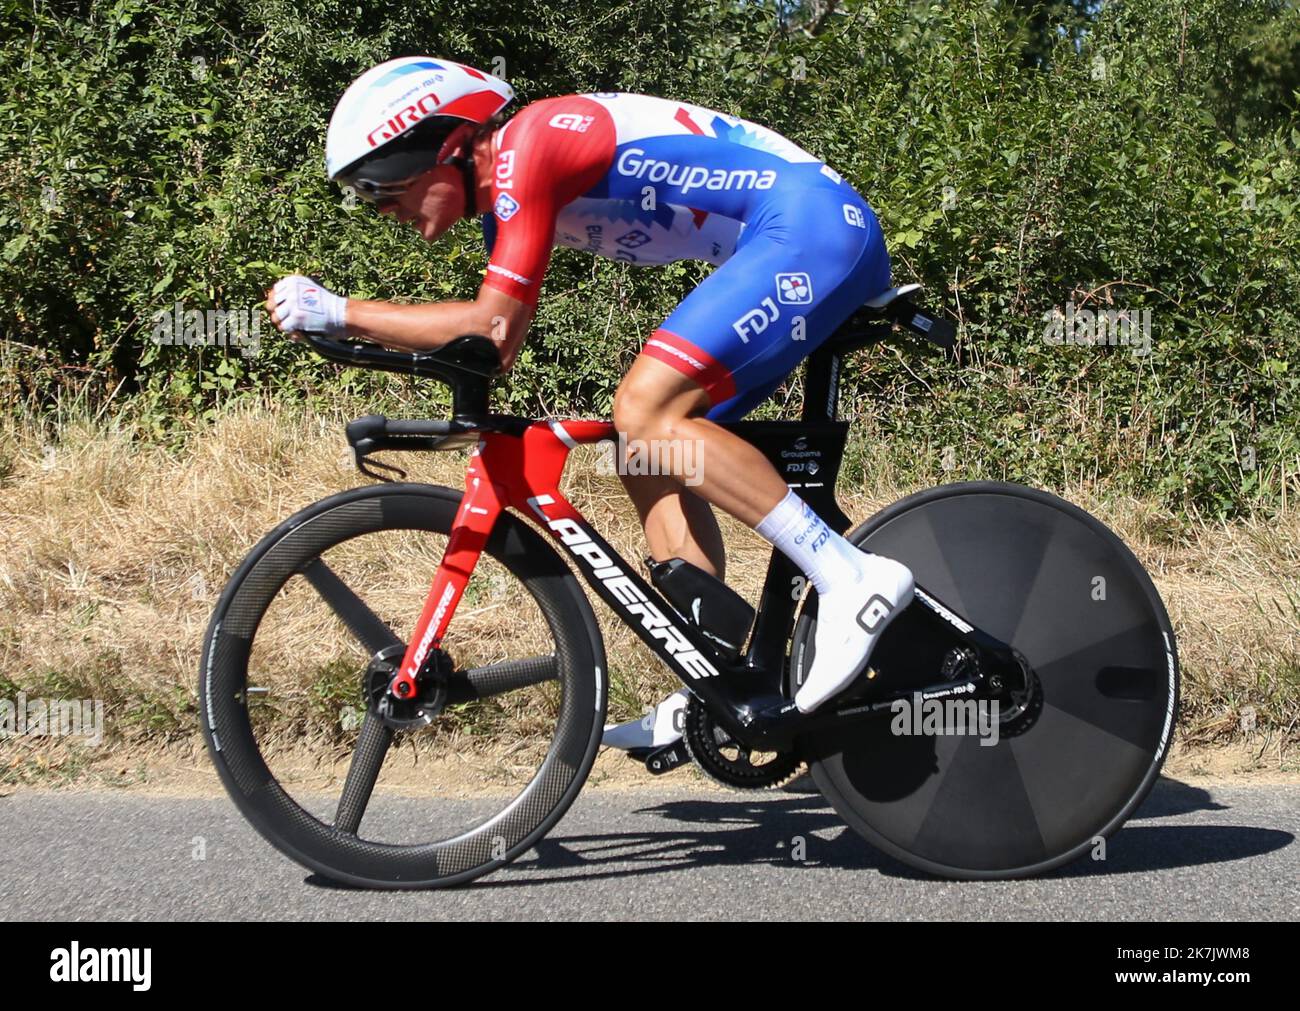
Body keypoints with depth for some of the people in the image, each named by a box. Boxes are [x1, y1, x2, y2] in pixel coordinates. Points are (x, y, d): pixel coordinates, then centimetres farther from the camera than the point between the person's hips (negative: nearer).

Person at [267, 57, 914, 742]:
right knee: (649, 456, 6)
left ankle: (849, 577, -20)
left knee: (644, 415, -21)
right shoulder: (506, 198, 15)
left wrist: (337, 313, -12)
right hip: (799, 247, 10)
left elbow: (488, 324, -17)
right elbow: (496, 345, 16)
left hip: (813, 224, -10)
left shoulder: (525, 146, -15)